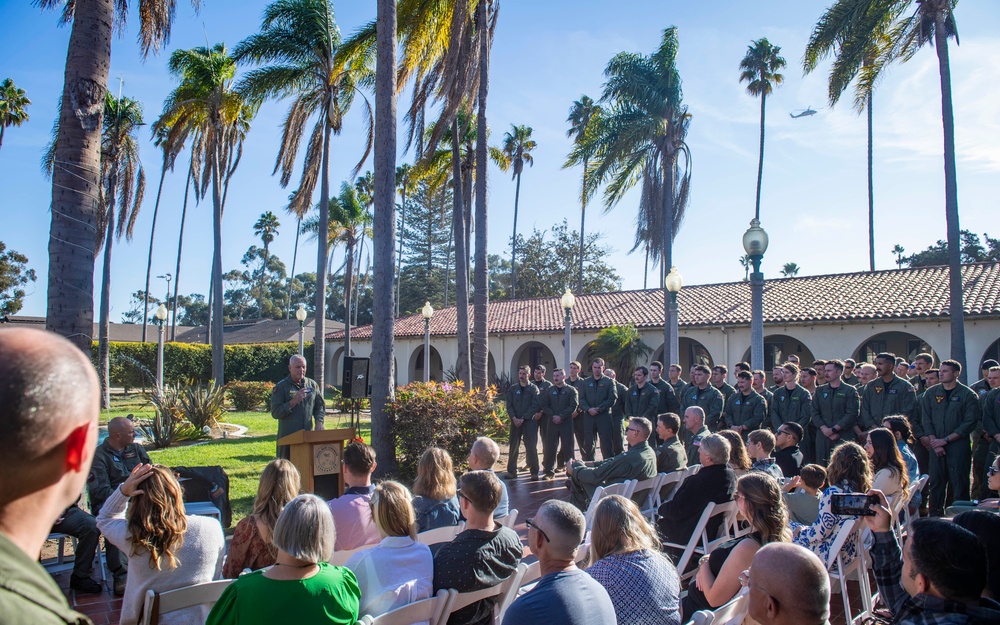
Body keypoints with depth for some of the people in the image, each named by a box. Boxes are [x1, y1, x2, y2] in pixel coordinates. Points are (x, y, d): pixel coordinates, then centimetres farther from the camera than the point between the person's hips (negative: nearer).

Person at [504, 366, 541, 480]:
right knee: (513, 447, 6)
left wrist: (523, 418, -14)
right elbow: (509, 405, 5)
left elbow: (535, 406, -7)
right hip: (515, 421, 3)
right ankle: (511, 471, 13)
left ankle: (534, 472, 5)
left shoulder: (534, 389, 1)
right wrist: (514, 418, -11)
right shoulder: (512, 388, 9)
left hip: (529, 421, -3)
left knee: (531, 447, -2)